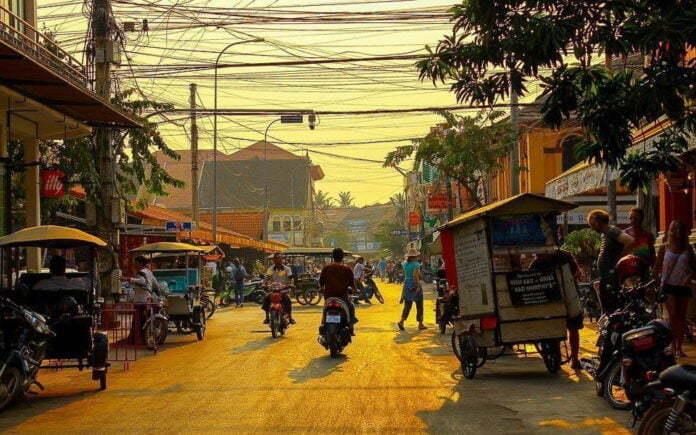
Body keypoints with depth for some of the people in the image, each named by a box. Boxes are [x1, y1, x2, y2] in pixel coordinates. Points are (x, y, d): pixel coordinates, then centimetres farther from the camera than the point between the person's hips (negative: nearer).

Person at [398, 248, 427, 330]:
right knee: (419, 305, 7)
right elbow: (415, 276, -26)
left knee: (407, 305, 7)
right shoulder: (416, 264, -15)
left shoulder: (405, 264, 5)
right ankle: (420, 324, 13)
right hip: (415, 286, -6)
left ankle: (402, 321, -12)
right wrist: (418, 286, -26)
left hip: (407, 285, 6)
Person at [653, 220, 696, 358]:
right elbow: (657, 266, 7)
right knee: (673, 315, -13)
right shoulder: (665, 247, 3)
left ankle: (679, 348, 12)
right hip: (669, 284, -2)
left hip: (684, 285, 2)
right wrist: (657, 280, -2)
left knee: (682, 317, 4)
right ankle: (673, 346, -7)